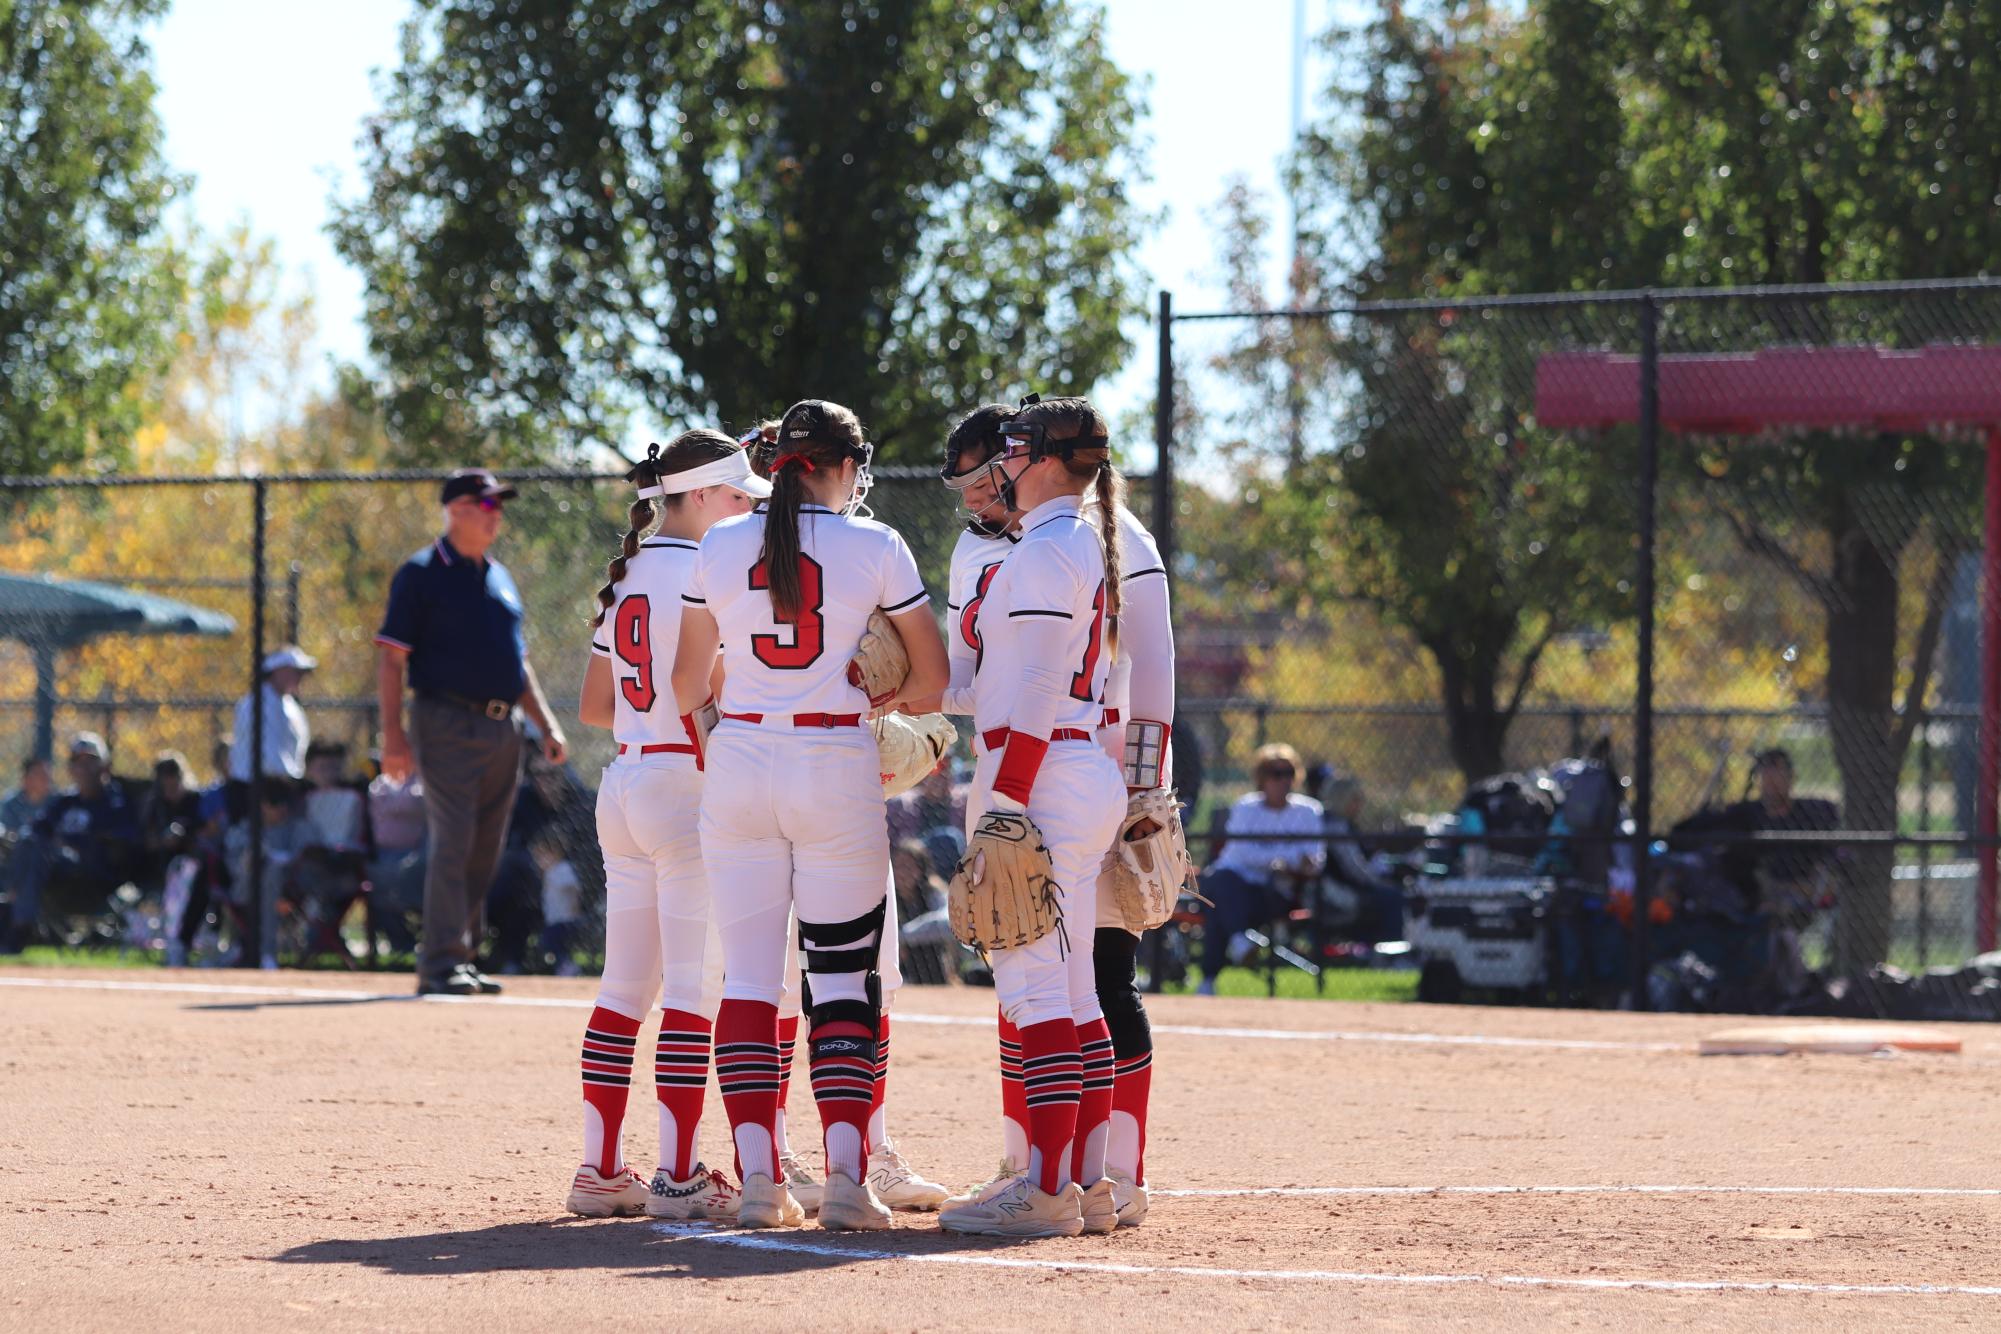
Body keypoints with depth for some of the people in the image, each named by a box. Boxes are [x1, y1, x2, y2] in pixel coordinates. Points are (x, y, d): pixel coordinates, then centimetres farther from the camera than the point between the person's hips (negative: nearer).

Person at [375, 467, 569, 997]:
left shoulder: (500, 578, 19)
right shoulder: (421, 574, -2)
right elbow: (391, 657, -6)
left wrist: (547, 726, 14)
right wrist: (393, 733, -16)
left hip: (502, 729, 7)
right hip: (448, 726, -7)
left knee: (485, 853, 8)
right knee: (453, 843, -14)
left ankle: (463, 957, 15)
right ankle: (441, 964, -15)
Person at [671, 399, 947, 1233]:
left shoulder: (720, 546, 5)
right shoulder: (875, 547, -3)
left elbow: (688, 683, 9)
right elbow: (932, 677, 0)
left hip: (738, 765, 2)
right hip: (837, 771, -2)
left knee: (749, 973, 5)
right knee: (844, 976, 2)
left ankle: (756, 1177, -2)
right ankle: (846, 1177, -7)